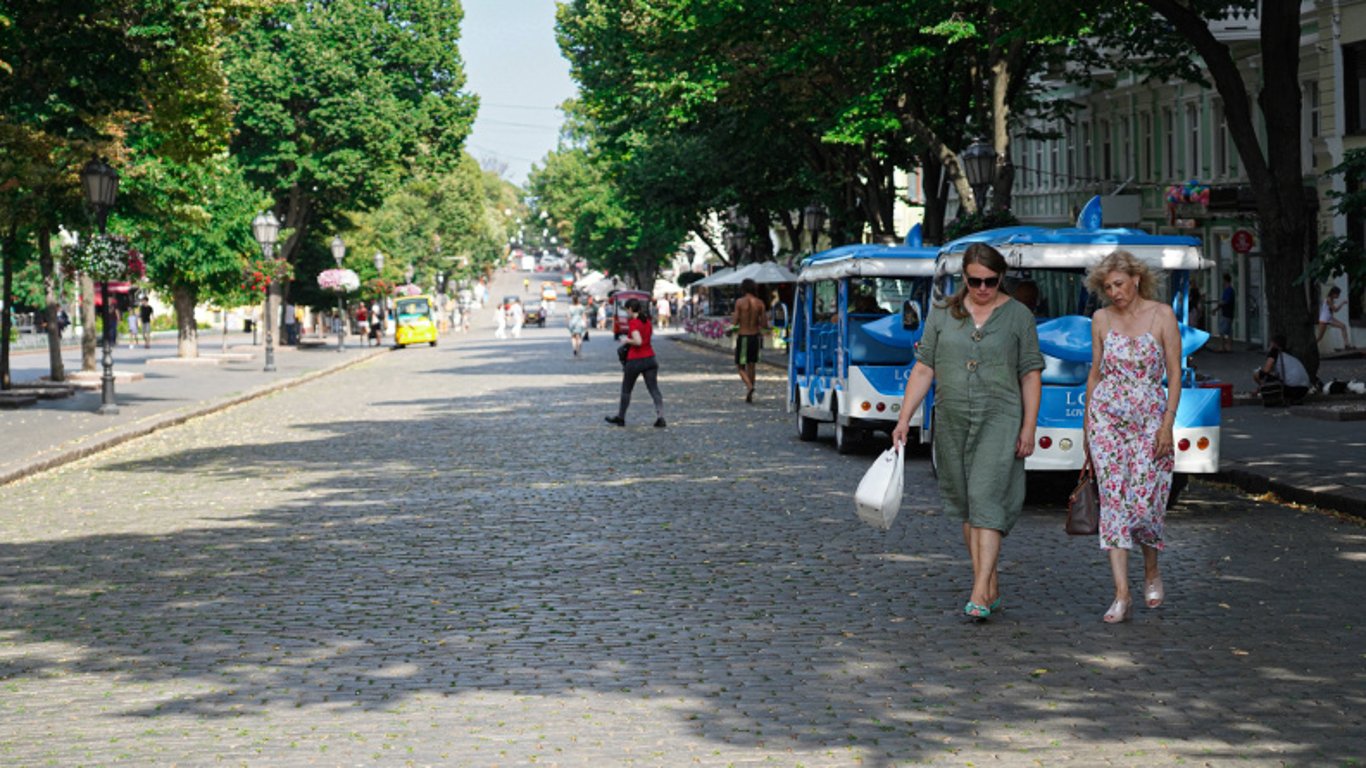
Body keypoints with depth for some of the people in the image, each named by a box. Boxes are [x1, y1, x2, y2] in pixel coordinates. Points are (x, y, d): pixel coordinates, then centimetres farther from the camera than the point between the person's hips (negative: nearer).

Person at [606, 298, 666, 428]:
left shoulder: (633, 322, -15)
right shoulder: (647, 321, 8)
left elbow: (638, 341, -26)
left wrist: (627, 340, -10)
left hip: (635, 360, -6)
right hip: (649, 358, 6)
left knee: (626, 390, 12)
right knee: (654, 389, 0)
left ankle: (620, 418, 25)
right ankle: (660, 417, -13)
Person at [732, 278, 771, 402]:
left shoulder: (740, 302, -10)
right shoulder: (760, 303, -2)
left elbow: (735, 322, -11)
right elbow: (764, 324, -3)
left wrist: (733, 318, 11)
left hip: (743, 336, -3)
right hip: (755, 336, 3)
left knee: (740, 365, 5)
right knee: (751, 365, 15)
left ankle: (749, 386, -21)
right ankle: (749, 395, 17)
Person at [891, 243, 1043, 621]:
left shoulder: (1018, 316, 2)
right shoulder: (942, 314, 7)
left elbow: (1031, 374, 2)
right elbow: (923, 368, 6)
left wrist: (1028, 428, -4)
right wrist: (904, 418, -1)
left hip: (999, 420, -4)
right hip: (952, 421, 4)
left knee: (986, 497, -14)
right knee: (966, 505, 7)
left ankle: (980, 594, -18)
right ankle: (992, 588, 16)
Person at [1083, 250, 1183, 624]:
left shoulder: (1162, 315, -2)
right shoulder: (1101, 319, 7)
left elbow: (1174, 373, -3)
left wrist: (1167, 424, -10)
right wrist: (1087, 423, 13)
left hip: (1149, 419, -2)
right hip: (1107, 417, 2)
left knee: (1145, 502, -6)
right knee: (1113, 501, -7)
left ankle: (1151, 571, 24)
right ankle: (1121, 594, -8)